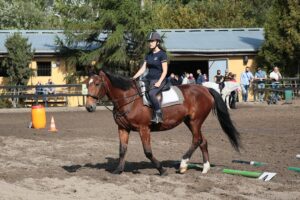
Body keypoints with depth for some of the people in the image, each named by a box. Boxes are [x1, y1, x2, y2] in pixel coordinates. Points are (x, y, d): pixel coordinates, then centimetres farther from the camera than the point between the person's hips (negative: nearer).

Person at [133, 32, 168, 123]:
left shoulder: (162, 54, -7)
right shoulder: (148, 55, 14)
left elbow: (165, 71, -10)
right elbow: (143, 69, 14)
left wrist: (159, 82, -21)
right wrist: (133, 78, 2)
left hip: (158, 80, -8)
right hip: (149, 79, 8)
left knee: (151, 93, -35)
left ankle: (158, 115, -26)